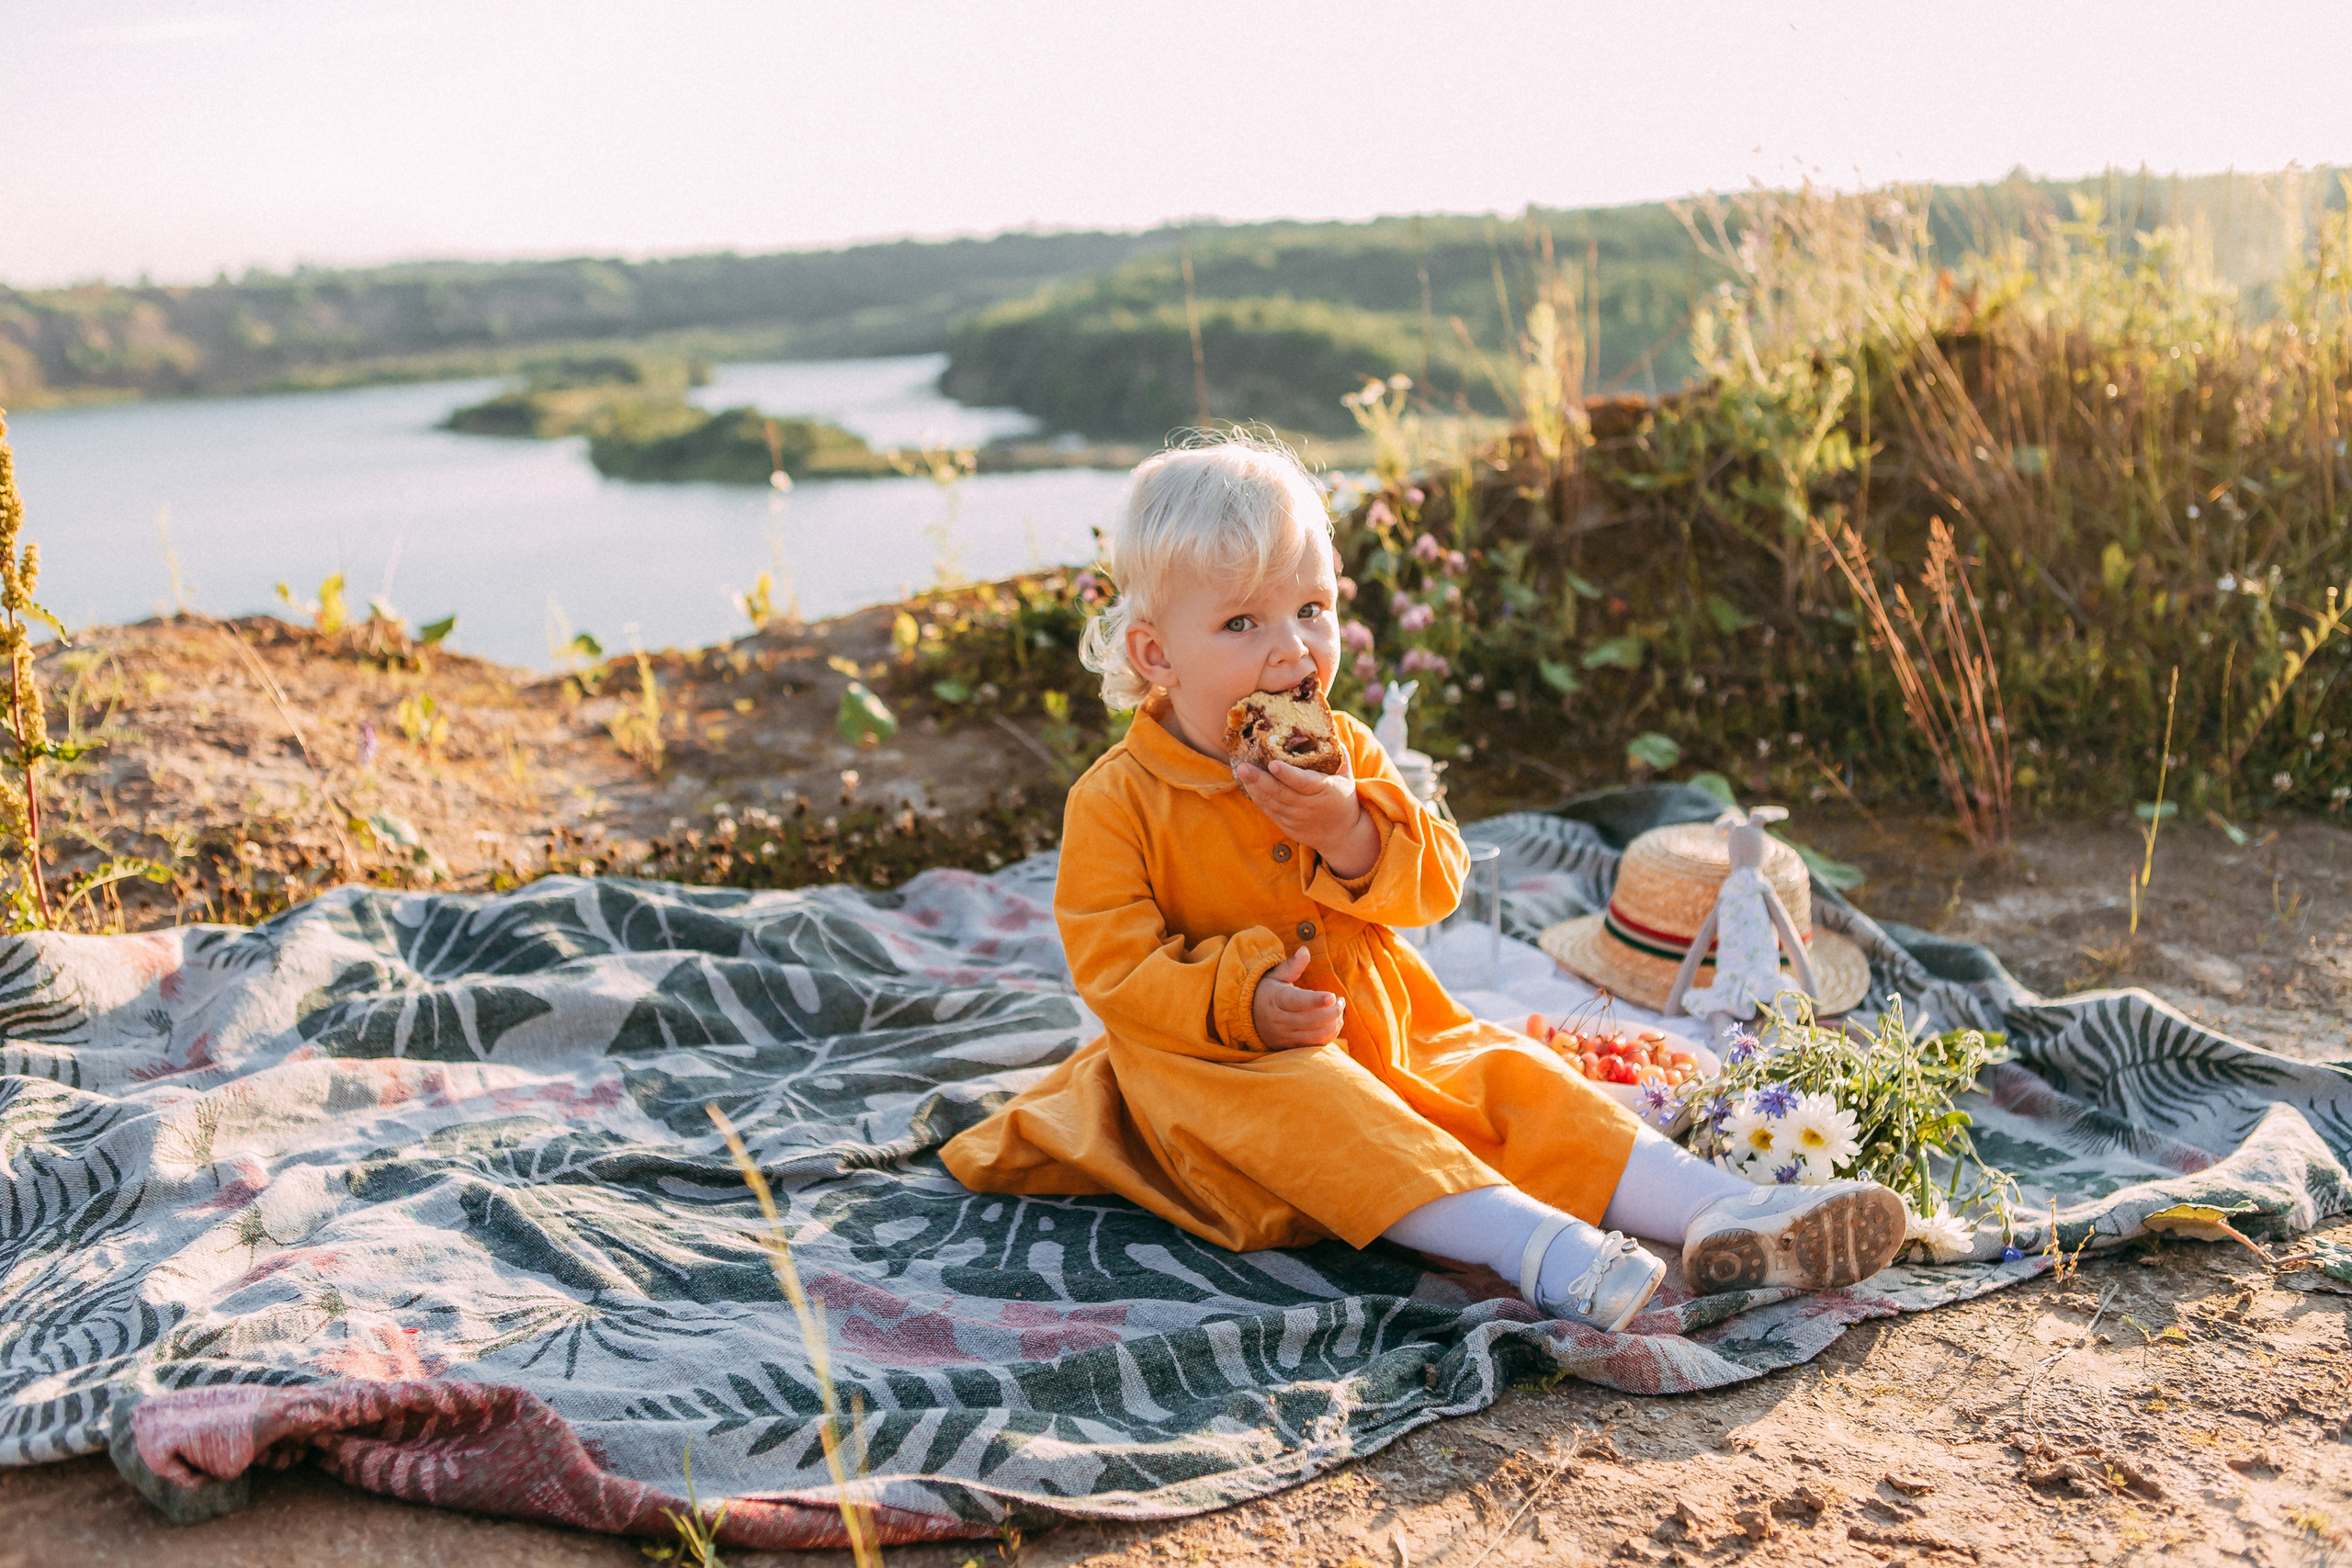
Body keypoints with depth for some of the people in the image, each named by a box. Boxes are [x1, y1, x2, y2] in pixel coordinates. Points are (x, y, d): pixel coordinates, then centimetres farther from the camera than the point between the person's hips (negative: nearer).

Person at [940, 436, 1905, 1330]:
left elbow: (1436, 885, 1)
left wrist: (1353, 836, -19)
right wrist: (1241, 999, -28)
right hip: (1218, 1066, -5)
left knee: (1510, 1077, -15)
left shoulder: (1346, 754, 7)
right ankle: (1535, 1246, -52)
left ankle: (1714, 1214, -29)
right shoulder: (1115, 801, -10)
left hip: (1383, 1033, 5)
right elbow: (1113, 968, -14)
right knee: (1317, 1110, -35)